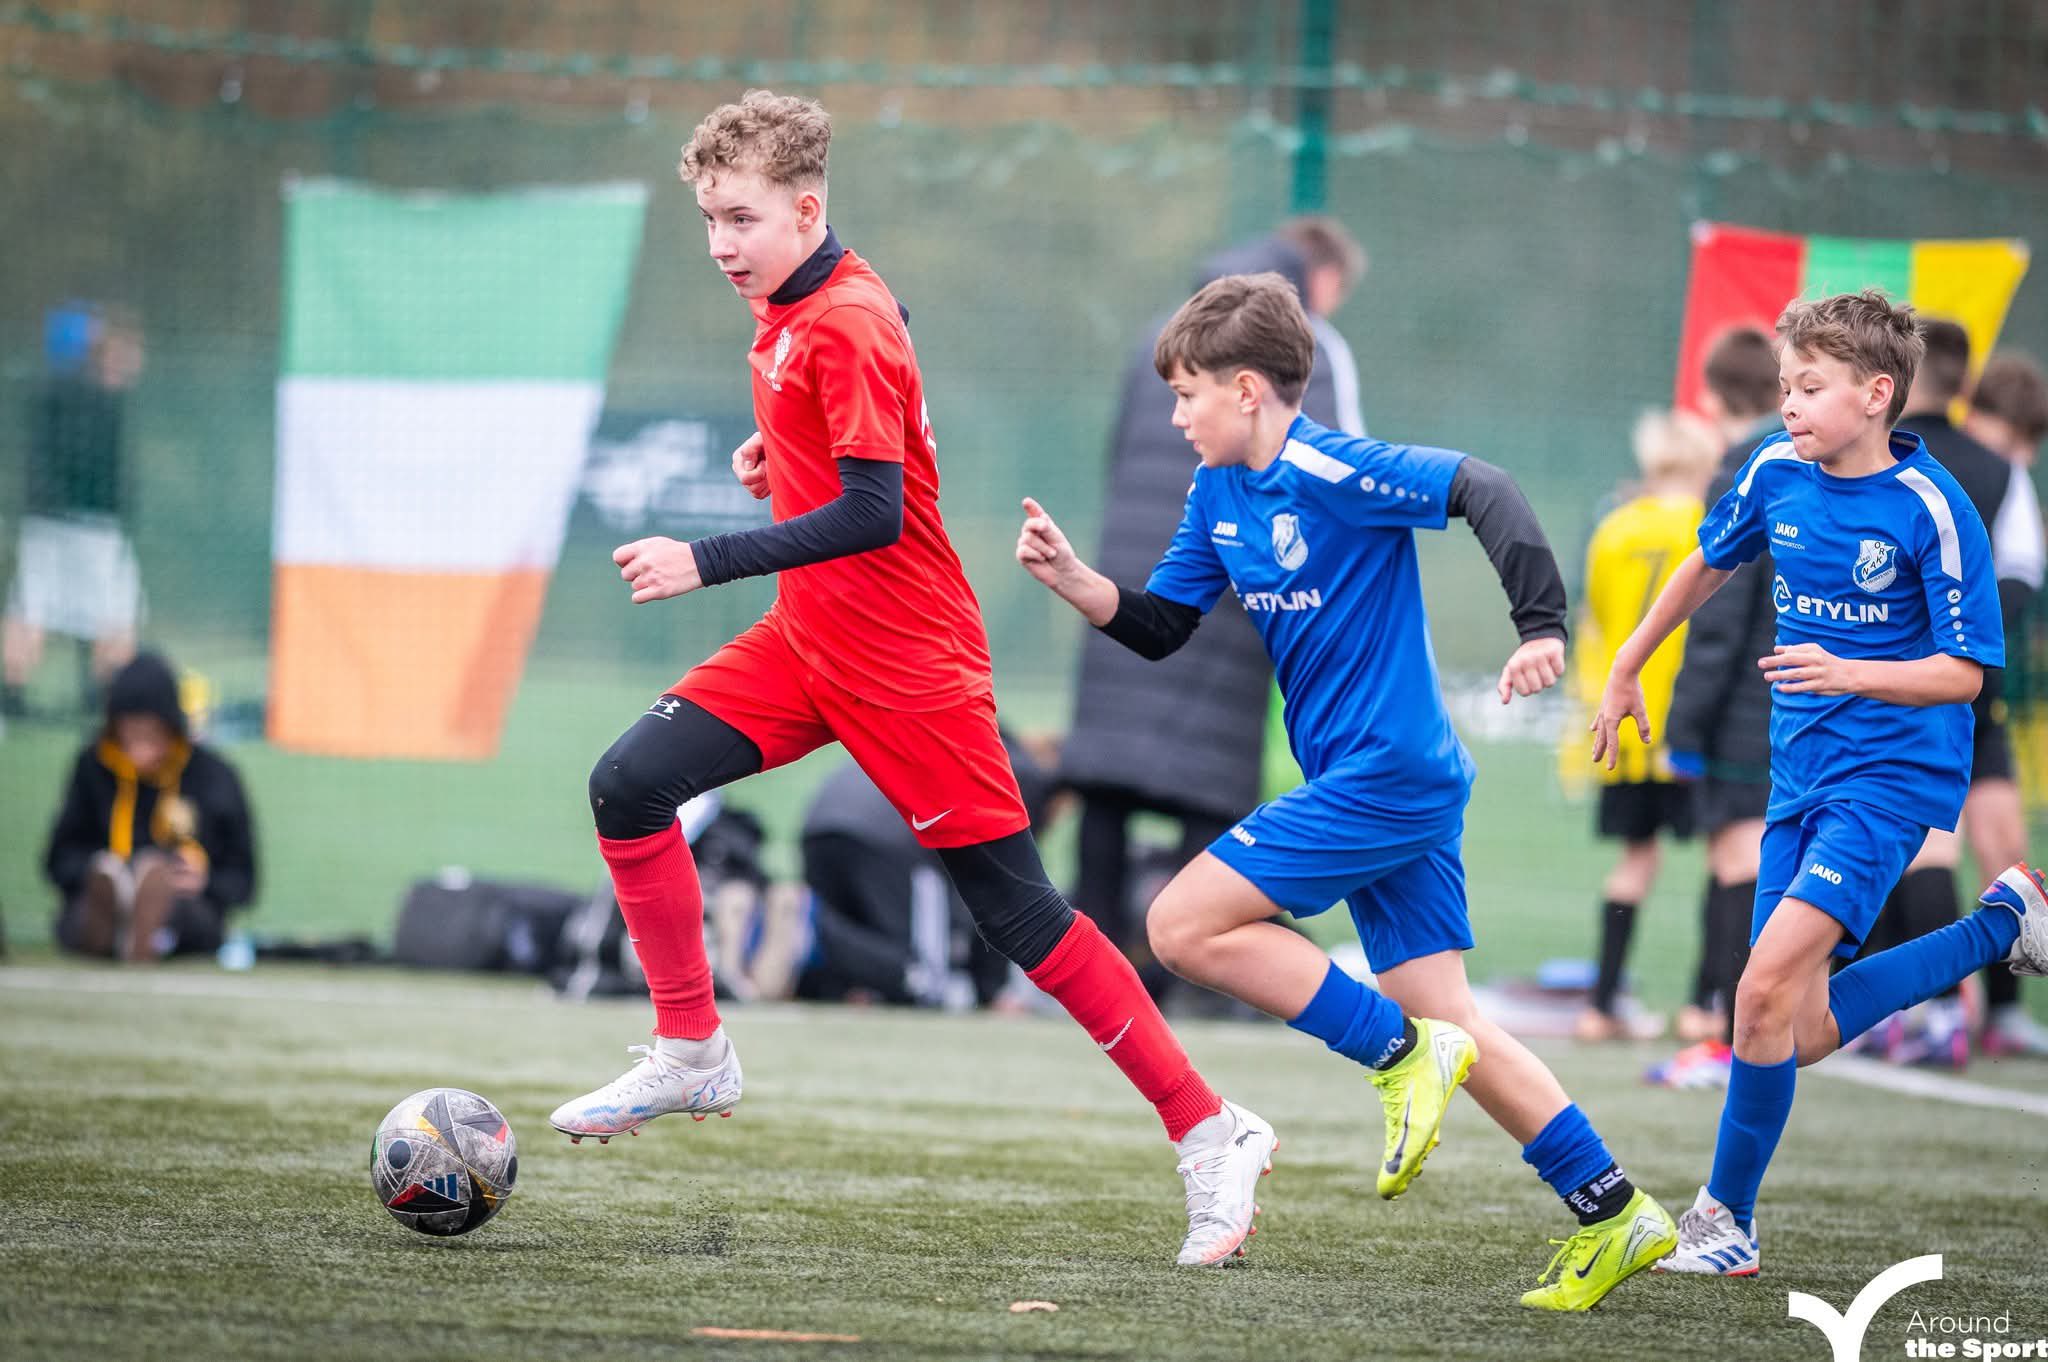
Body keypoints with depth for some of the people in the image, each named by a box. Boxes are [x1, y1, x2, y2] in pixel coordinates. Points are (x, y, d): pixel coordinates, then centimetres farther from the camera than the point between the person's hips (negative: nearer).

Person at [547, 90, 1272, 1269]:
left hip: (906, 668, -9)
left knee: (1021, 915, -6)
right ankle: (692, 1056, 7)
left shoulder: (846, 328, -20)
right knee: (630, 785, -4)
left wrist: (706, 562, -25)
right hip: (806, 643, 9)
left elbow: (872, 514, -26)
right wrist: (781, 456, 7)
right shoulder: (791, 311, 8)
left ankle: (1212, 1135, 0)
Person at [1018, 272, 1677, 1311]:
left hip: (1389, 773, -9)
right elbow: (1160, 627, 16)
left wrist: (1542, 629, -31)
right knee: (1447, 1027, 7)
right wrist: (1072, 580, -1)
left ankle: (1402, 1055, -7)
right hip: (1380, 788, 9)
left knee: (1185, 927, -11)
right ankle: (1614, 1215, 9)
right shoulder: (1218, 496, 12)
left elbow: (1482, 490, -23)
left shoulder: (1328, 472, -16)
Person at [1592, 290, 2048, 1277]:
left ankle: (1726, 1223, -9)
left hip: (1893, 776, -7)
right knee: (1801, 1034, 6)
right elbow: (1708, 565, 20)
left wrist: (1849, 675, -30)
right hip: (1799, 778, 7)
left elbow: (1964, 673, -14)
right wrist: (1624, 674, 26)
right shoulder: (1778, 473, 1)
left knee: (1769, 986, -21)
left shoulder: (1932, 509, -16)